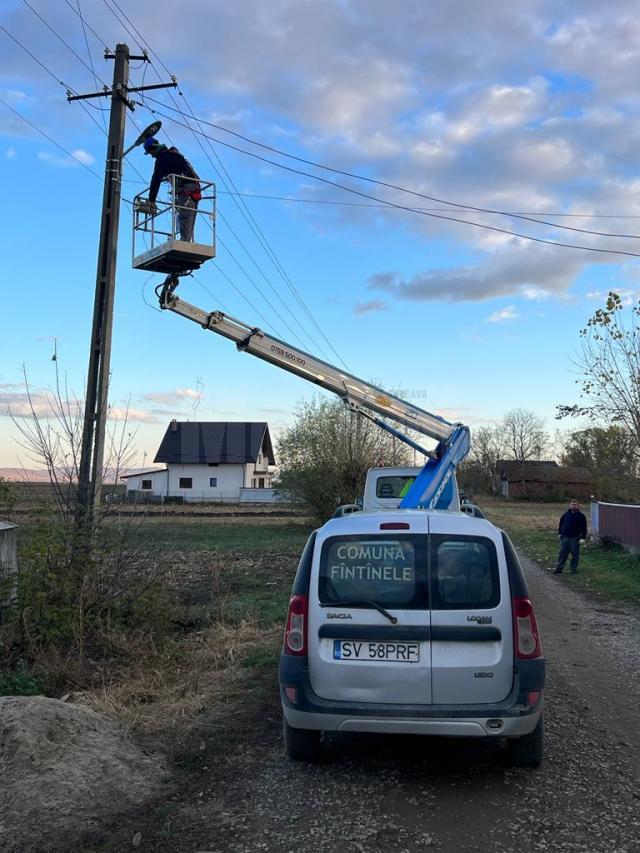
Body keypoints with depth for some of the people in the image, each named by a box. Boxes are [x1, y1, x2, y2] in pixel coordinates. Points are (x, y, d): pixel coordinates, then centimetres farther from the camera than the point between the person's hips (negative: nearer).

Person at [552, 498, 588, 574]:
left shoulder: (581, 516, -3)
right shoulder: (565, 514, 7)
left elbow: (584, 528, -3)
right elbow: (560, 524, 18)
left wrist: (583, 538, -11)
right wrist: (560, 533, 11)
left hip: (574, 538, -3)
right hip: (564, 537, 3)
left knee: (575, 554, 5)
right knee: (562, 553, 6)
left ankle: (574, 569, 17)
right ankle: (558, 568, 11)